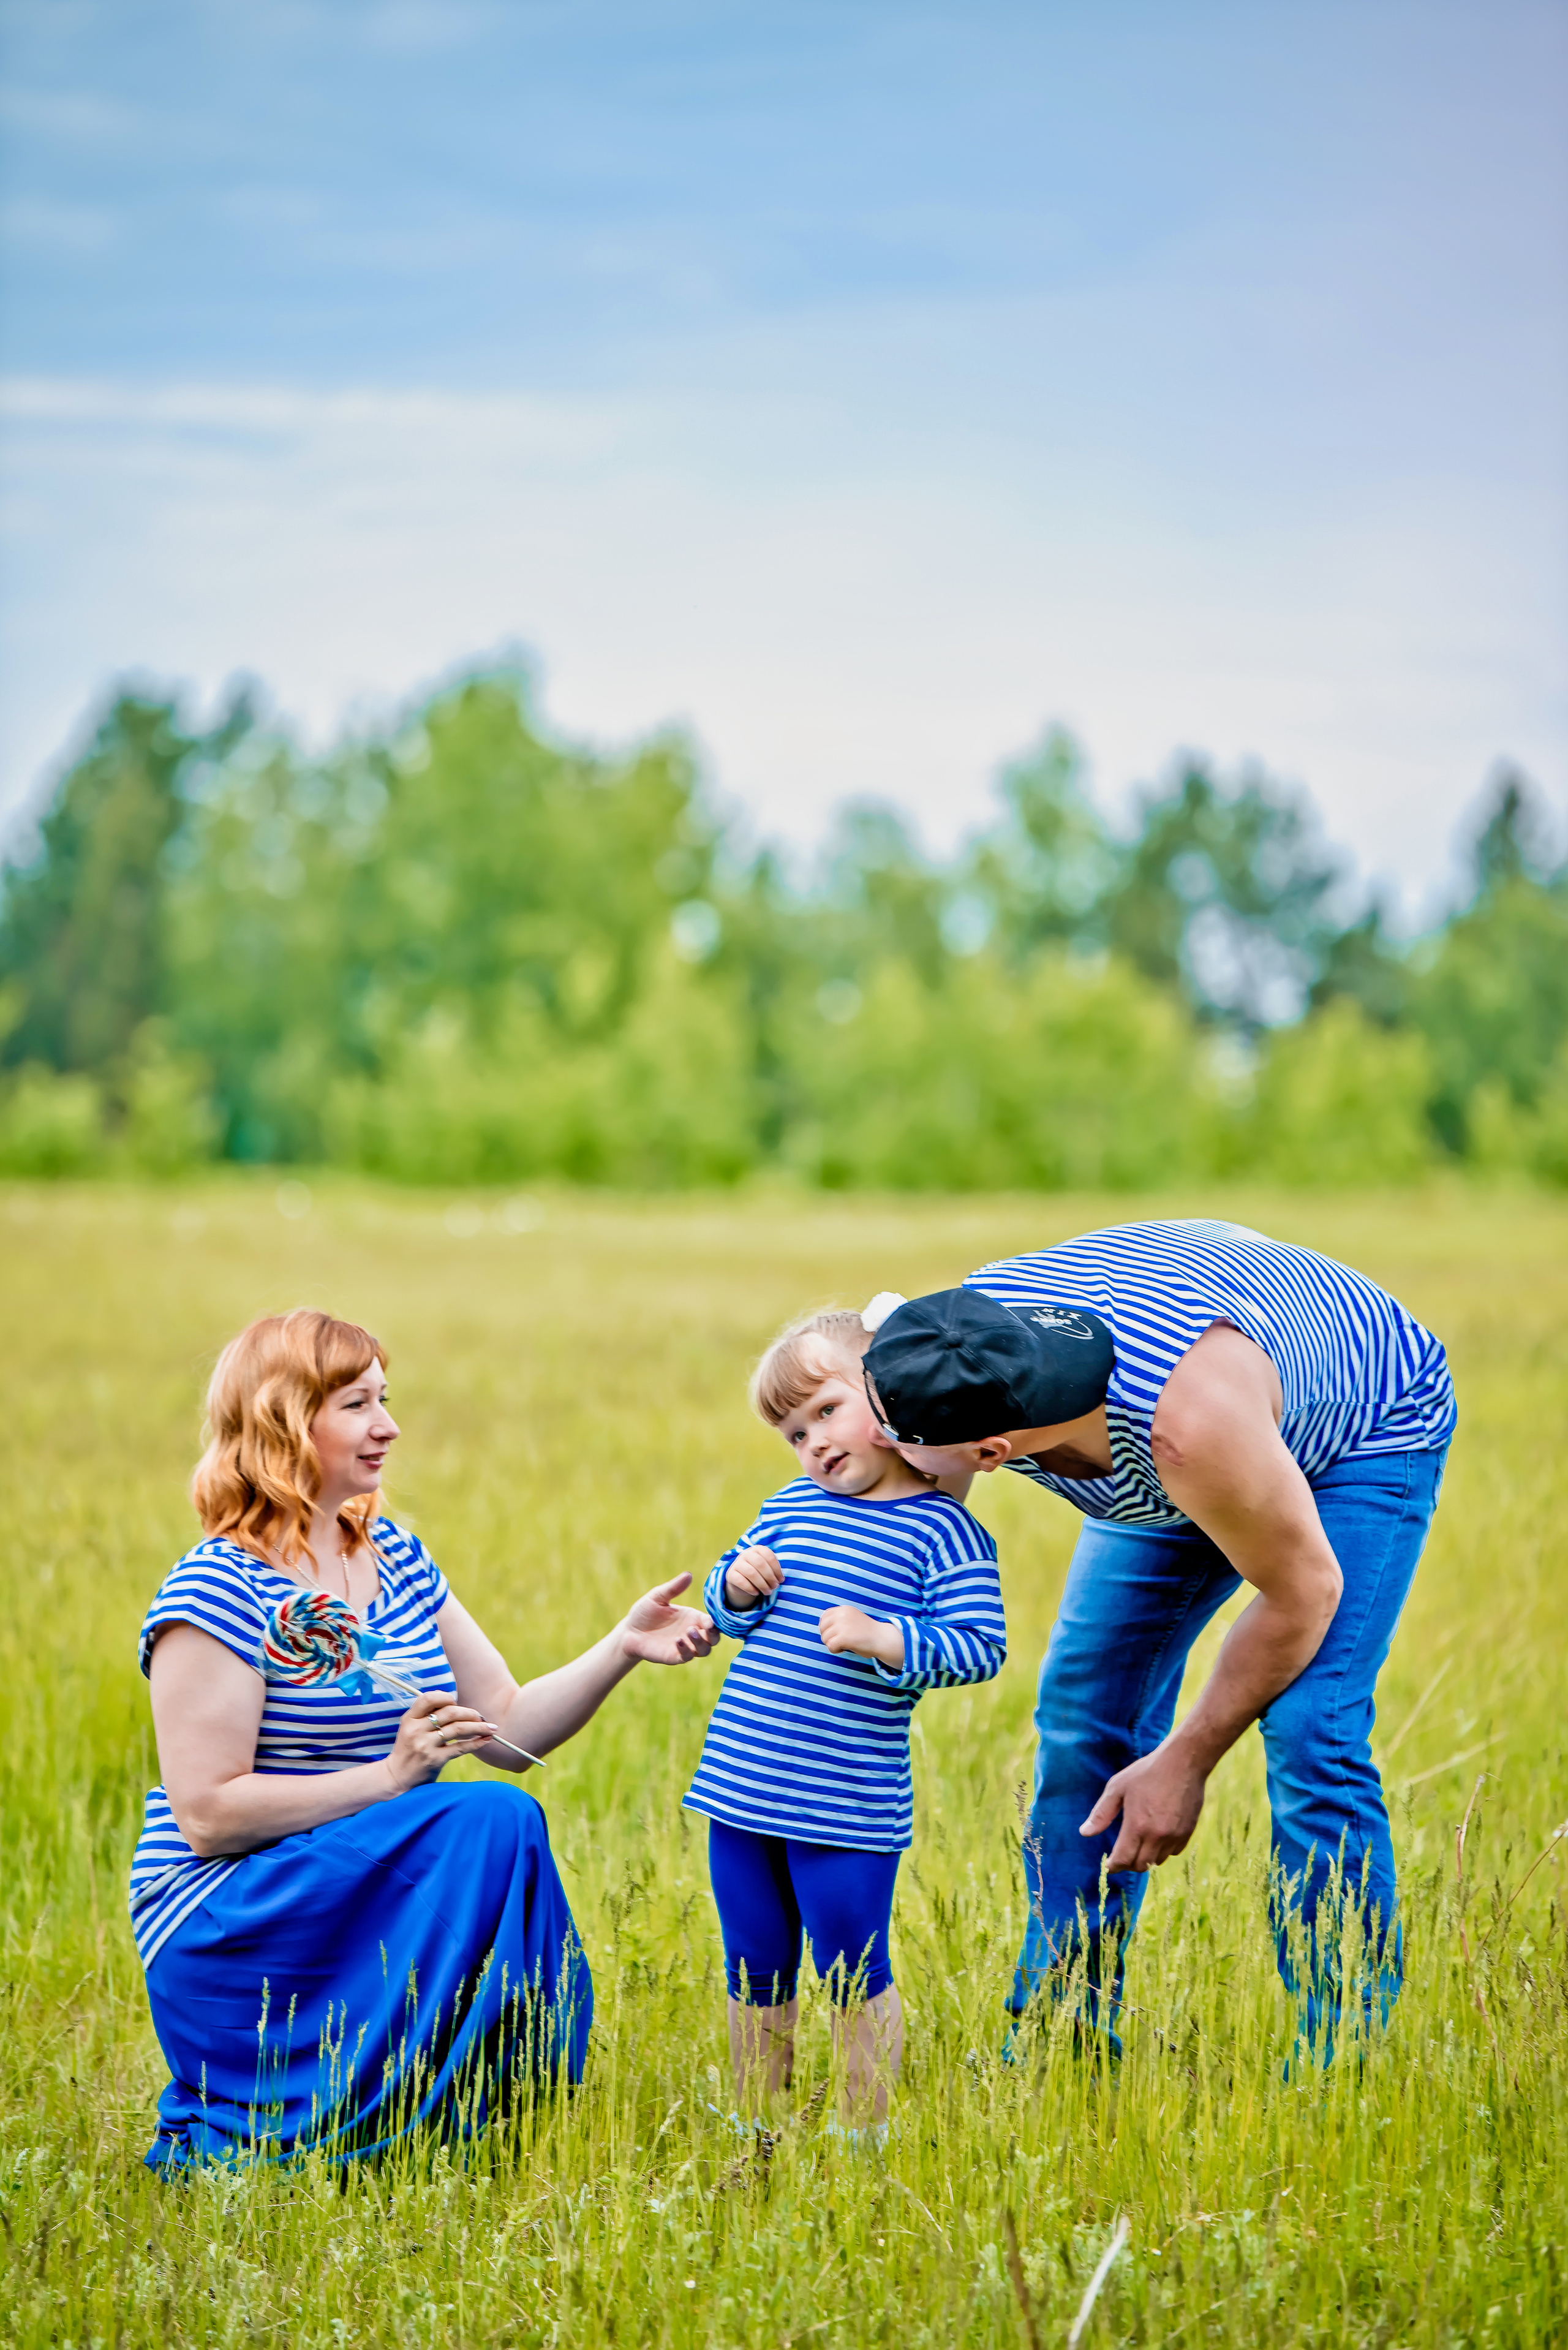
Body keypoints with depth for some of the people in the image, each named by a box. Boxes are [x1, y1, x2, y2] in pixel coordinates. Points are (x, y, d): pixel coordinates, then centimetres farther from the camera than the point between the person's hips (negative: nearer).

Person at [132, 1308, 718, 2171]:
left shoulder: (396, 1559, 12)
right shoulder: (219, 1590, -13)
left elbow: (508, 1729, 11)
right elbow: (207, 1814, -18)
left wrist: (621, 1648, -4)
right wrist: (389, 1778, -23)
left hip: (374, 1913, 7)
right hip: (222, 1932, -7)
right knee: (495, 1822, -24)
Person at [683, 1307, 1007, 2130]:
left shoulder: (941, 1527, -7)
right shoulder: (789, 1508, 12)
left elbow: (980, 1647, -12)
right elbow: (726, 1611, 22)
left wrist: (882, 1640, -25)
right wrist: (736, 1585, 0)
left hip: (846, 1806, -6)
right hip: (741, 1785, 6)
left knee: (853, 1974, 3)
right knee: (755, 1972, 15)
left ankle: (863, 2138, 17)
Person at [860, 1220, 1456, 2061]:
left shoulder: (1187, 1423, -47)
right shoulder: (957, 1356, -29)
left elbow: (1303, 1592, -29)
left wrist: (1185, 1762, -19)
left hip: (1364, 1427, -6)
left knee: (1307, 1732, -20)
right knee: (1086, 1707, 2)